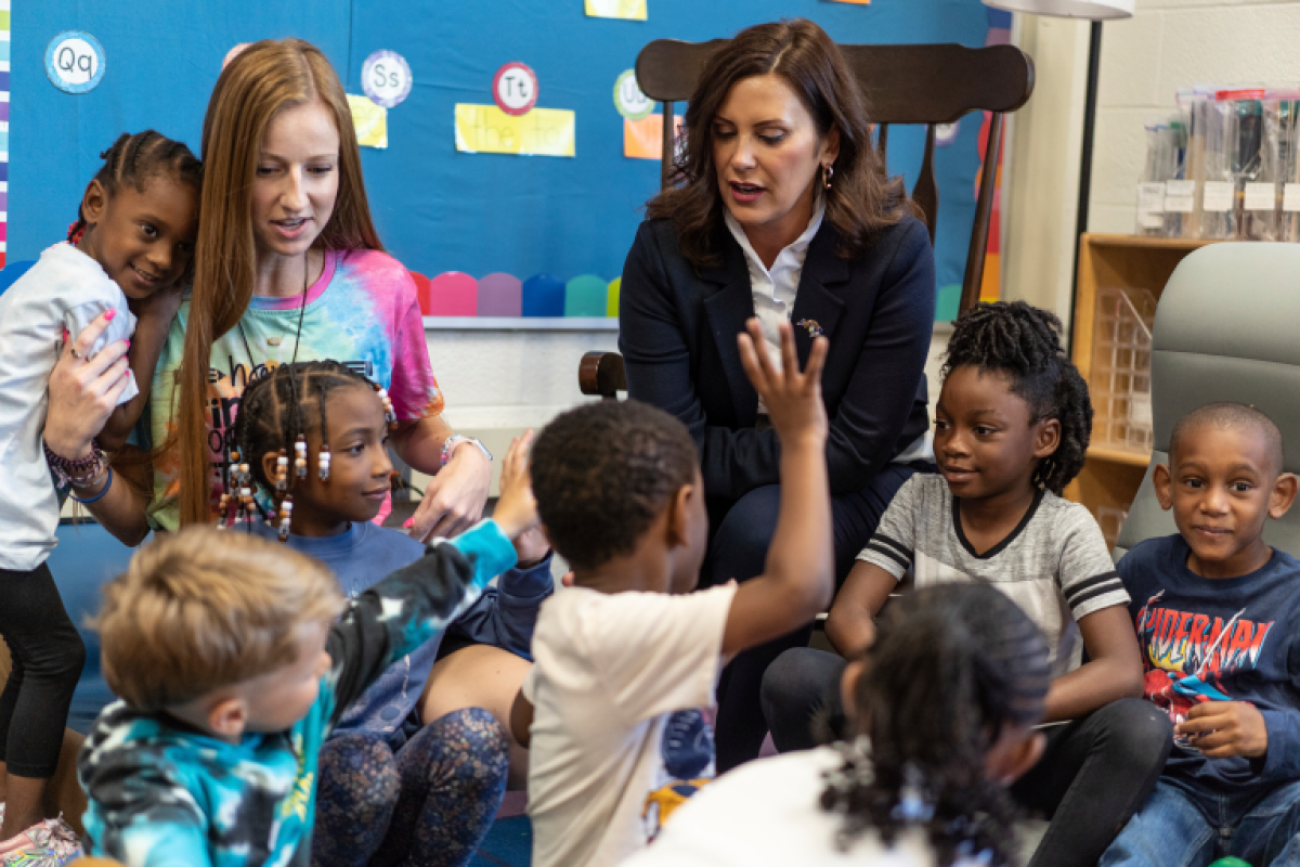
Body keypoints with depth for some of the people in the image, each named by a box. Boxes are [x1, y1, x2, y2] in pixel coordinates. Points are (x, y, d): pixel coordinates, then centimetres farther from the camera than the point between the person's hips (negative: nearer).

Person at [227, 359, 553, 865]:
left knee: (475, 732, -25)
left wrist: (527, 562, -2)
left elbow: (508, 638, 14)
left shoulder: (410, 556, 9)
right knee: (359, 758, -33)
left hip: (396, 800, 3)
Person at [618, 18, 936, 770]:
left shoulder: (894, 248, -16)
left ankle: (729, 773, -17)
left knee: (762, 527, -34)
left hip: (862, 492, -1)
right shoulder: (666, 244, -11)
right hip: (718, 490, 2)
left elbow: (858, 446, -17)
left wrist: (722, 458, -17)